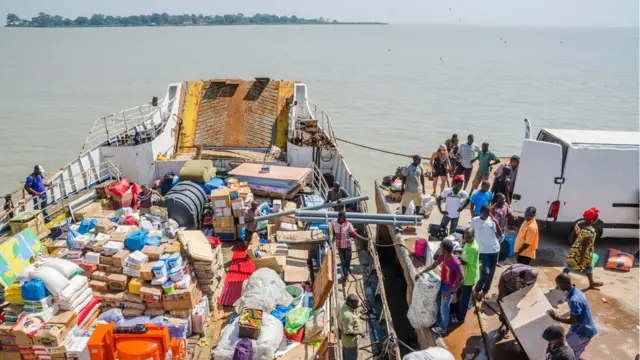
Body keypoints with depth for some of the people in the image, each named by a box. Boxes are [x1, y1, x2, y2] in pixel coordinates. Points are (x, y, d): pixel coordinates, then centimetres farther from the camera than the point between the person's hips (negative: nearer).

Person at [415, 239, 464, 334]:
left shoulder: (456, 264, -35)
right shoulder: (442, 256, -12)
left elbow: (462, 280, -28)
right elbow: (433, 265, 4)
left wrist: (450, 291, -29)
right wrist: (421, 273, -1)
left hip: (448, 288, -7)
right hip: (442, 284, 7)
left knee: (444, 308, 13)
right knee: (438, 303, 26)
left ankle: (443, 327, 37)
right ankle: (439, 321, 51)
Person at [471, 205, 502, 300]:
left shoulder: (492, 220, 0)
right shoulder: (474, 220, -7)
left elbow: (500, 234, -5)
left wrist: (496, 222, -16)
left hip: (495, 249, 4)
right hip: (484, 251, -4)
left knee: (491, 273, 10)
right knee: (485, 272, -12)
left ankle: (484, 291, 27)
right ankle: (477, 290, 9)